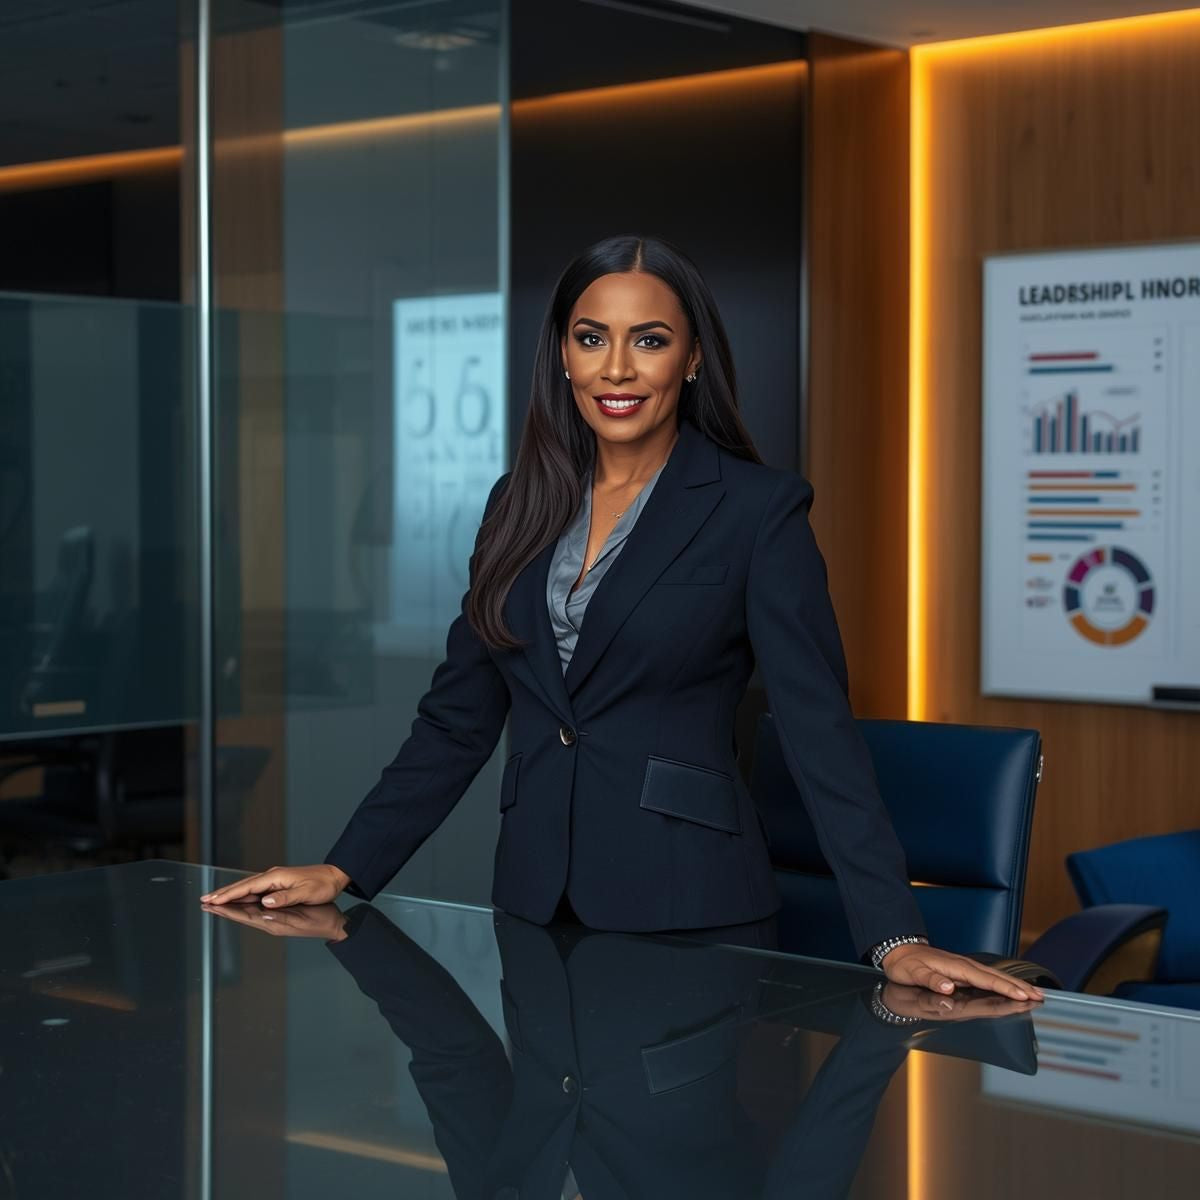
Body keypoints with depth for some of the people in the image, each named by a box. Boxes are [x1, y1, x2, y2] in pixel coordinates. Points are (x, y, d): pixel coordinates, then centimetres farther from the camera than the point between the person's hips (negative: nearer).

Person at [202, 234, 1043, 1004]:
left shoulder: (758, 510, -7)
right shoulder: (522, 504, 8)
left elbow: (819, 728, -13)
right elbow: (458, 715, 12)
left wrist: (896, 938, -22)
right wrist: (343, 870, 6)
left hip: (686, 914, -4)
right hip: (534, 909, 5)